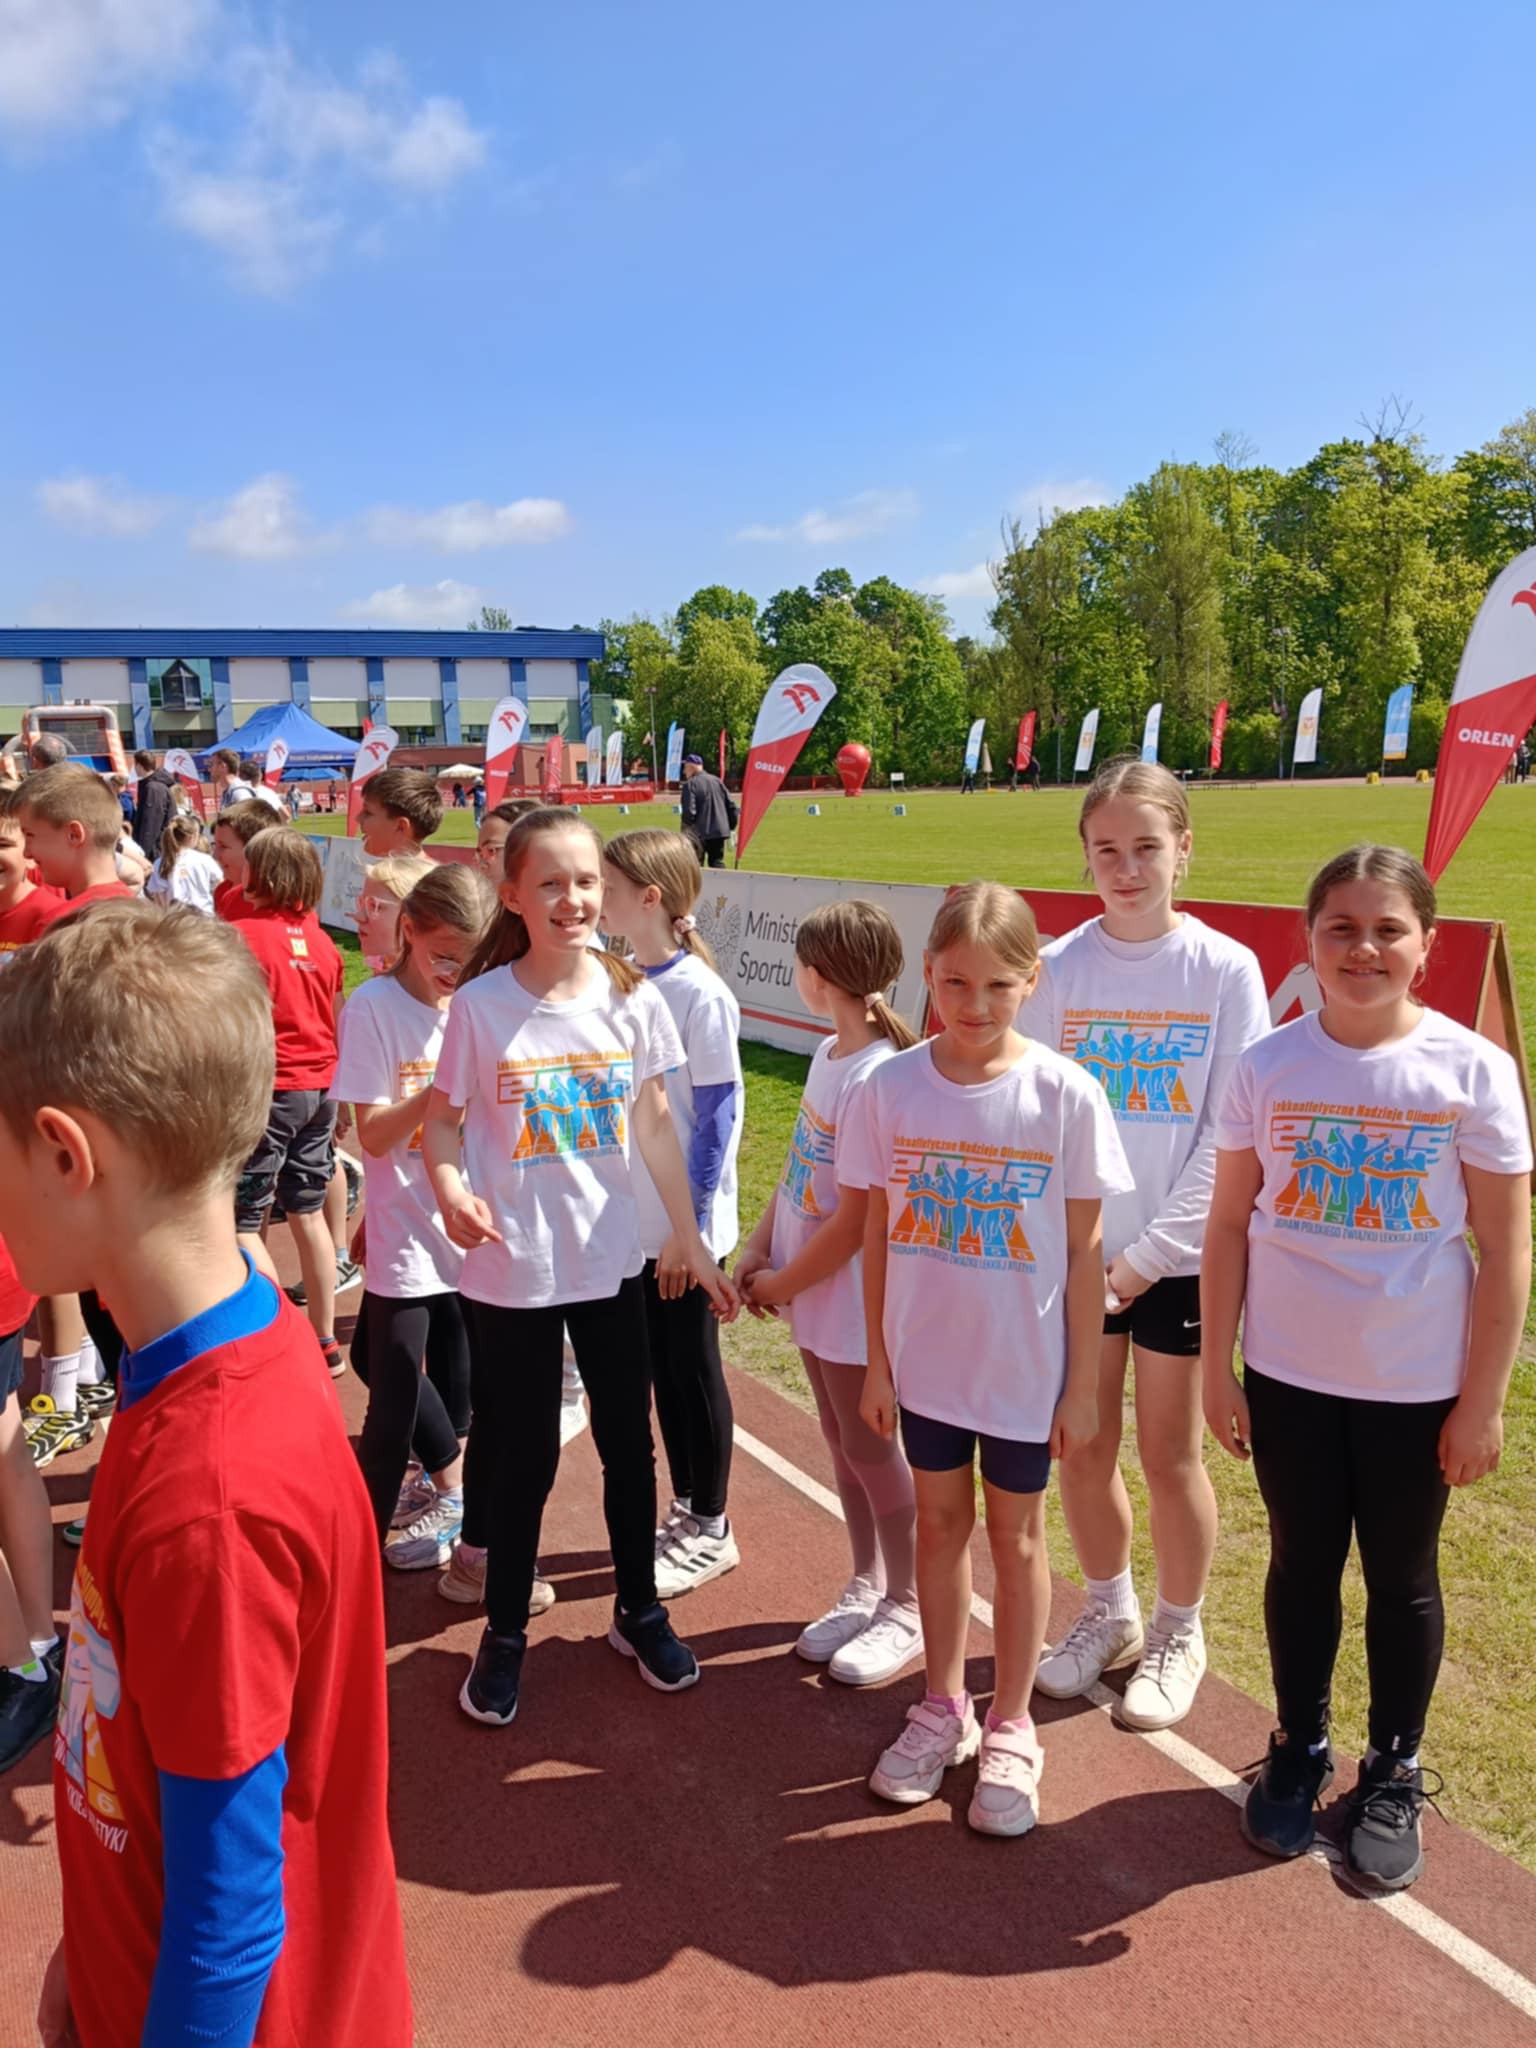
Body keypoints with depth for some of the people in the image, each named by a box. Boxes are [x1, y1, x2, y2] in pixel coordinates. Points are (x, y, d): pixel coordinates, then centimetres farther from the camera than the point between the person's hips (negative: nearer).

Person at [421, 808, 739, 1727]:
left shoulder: (633, 998, -4)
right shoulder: (481, 1005, -12)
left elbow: (656, 1127, 3)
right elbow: (444, 1118, -4)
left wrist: (695, 1244, 5)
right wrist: (451, 1188, -25)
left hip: (612, 1261, 3)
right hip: (513, 1269, -2)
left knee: (629, 1442, 15)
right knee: (524, 1455, 10)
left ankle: (640, 1609, 38)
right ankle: (505, 1633, 32)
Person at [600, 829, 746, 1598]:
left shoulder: (699, 994, -16)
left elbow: (718, 1116, -15)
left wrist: (691, 1223, -15)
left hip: (685, 1225, -6)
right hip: (632, 1219, 6)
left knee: (692, 1368, 7)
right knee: (660, 1369, 16)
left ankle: (710, 1529, 23)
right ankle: (684, 1507, 32)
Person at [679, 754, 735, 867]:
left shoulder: (690, 784, -9)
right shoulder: (717, 781, 9)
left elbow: (689, 812, -19)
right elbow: (731, 806, 9)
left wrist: (686, 831, -9)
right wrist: (731, 827, 15)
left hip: (699, 833, -5)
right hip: (720, 831, 5)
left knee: (696, 866, 5)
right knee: (717, 862, 9)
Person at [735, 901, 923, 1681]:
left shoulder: (876, 1080, -26)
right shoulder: (829, 1054, 2)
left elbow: (855, 1221, -23)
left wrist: (781, 1285, -11)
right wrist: (759, 1247, 4)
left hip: (852, 1302, -8)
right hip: (811, 1295, 8)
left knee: (871, 1450, 8)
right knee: (842, 1444, 20)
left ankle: (907, 1608, 27)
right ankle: (866, 1585, 38)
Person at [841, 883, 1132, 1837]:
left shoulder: (1066, 1095, -14)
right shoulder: (892, 1087, -8)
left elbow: (1084, 1249, -7)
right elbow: (878, 1231, 0)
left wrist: (1083, 1383, -5)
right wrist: (878, 1360, 3)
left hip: (1027, 1365, -2)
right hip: (925, 1356, 2)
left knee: (1016, 1532, 14)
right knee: (940, 1519, 17)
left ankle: (1010, 1727, 33)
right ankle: (944, 1708, 38)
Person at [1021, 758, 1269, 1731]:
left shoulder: (1227, 971, -8)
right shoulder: (1057, 971, -3)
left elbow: (1229, 1135, -9)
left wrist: (1149, 1250, -12)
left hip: (1181, 1254, -2)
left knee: (1170, 1452, 10)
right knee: (1084, 1448, 12)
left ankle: (1179, 1633, 33)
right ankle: (1110, 1614, 37)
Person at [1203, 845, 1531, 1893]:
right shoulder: (1268, 1066, -6)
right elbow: (1229, 1224, 0)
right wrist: (1216, 1366, 0)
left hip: (1417, 1385, -1)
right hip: (1288, 1376, 2)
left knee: (1402, 1578, 15)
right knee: (1302, 1565, 16)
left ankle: (1394, 1774, 36)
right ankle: (1299, 1750, 38)